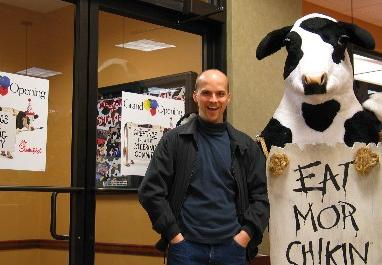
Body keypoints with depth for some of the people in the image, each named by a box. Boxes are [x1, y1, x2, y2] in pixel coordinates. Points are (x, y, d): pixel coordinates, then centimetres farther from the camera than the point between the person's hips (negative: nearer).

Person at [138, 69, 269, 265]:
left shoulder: (245, 146, 8)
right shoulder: (174, 140, 1)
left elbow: (260, 196, 7)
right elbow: (150, 190, -3)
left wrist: (245, 234, -5)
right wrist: (174, 234, -9)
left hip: (232, 248, 2)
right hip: (186, 246, -2)